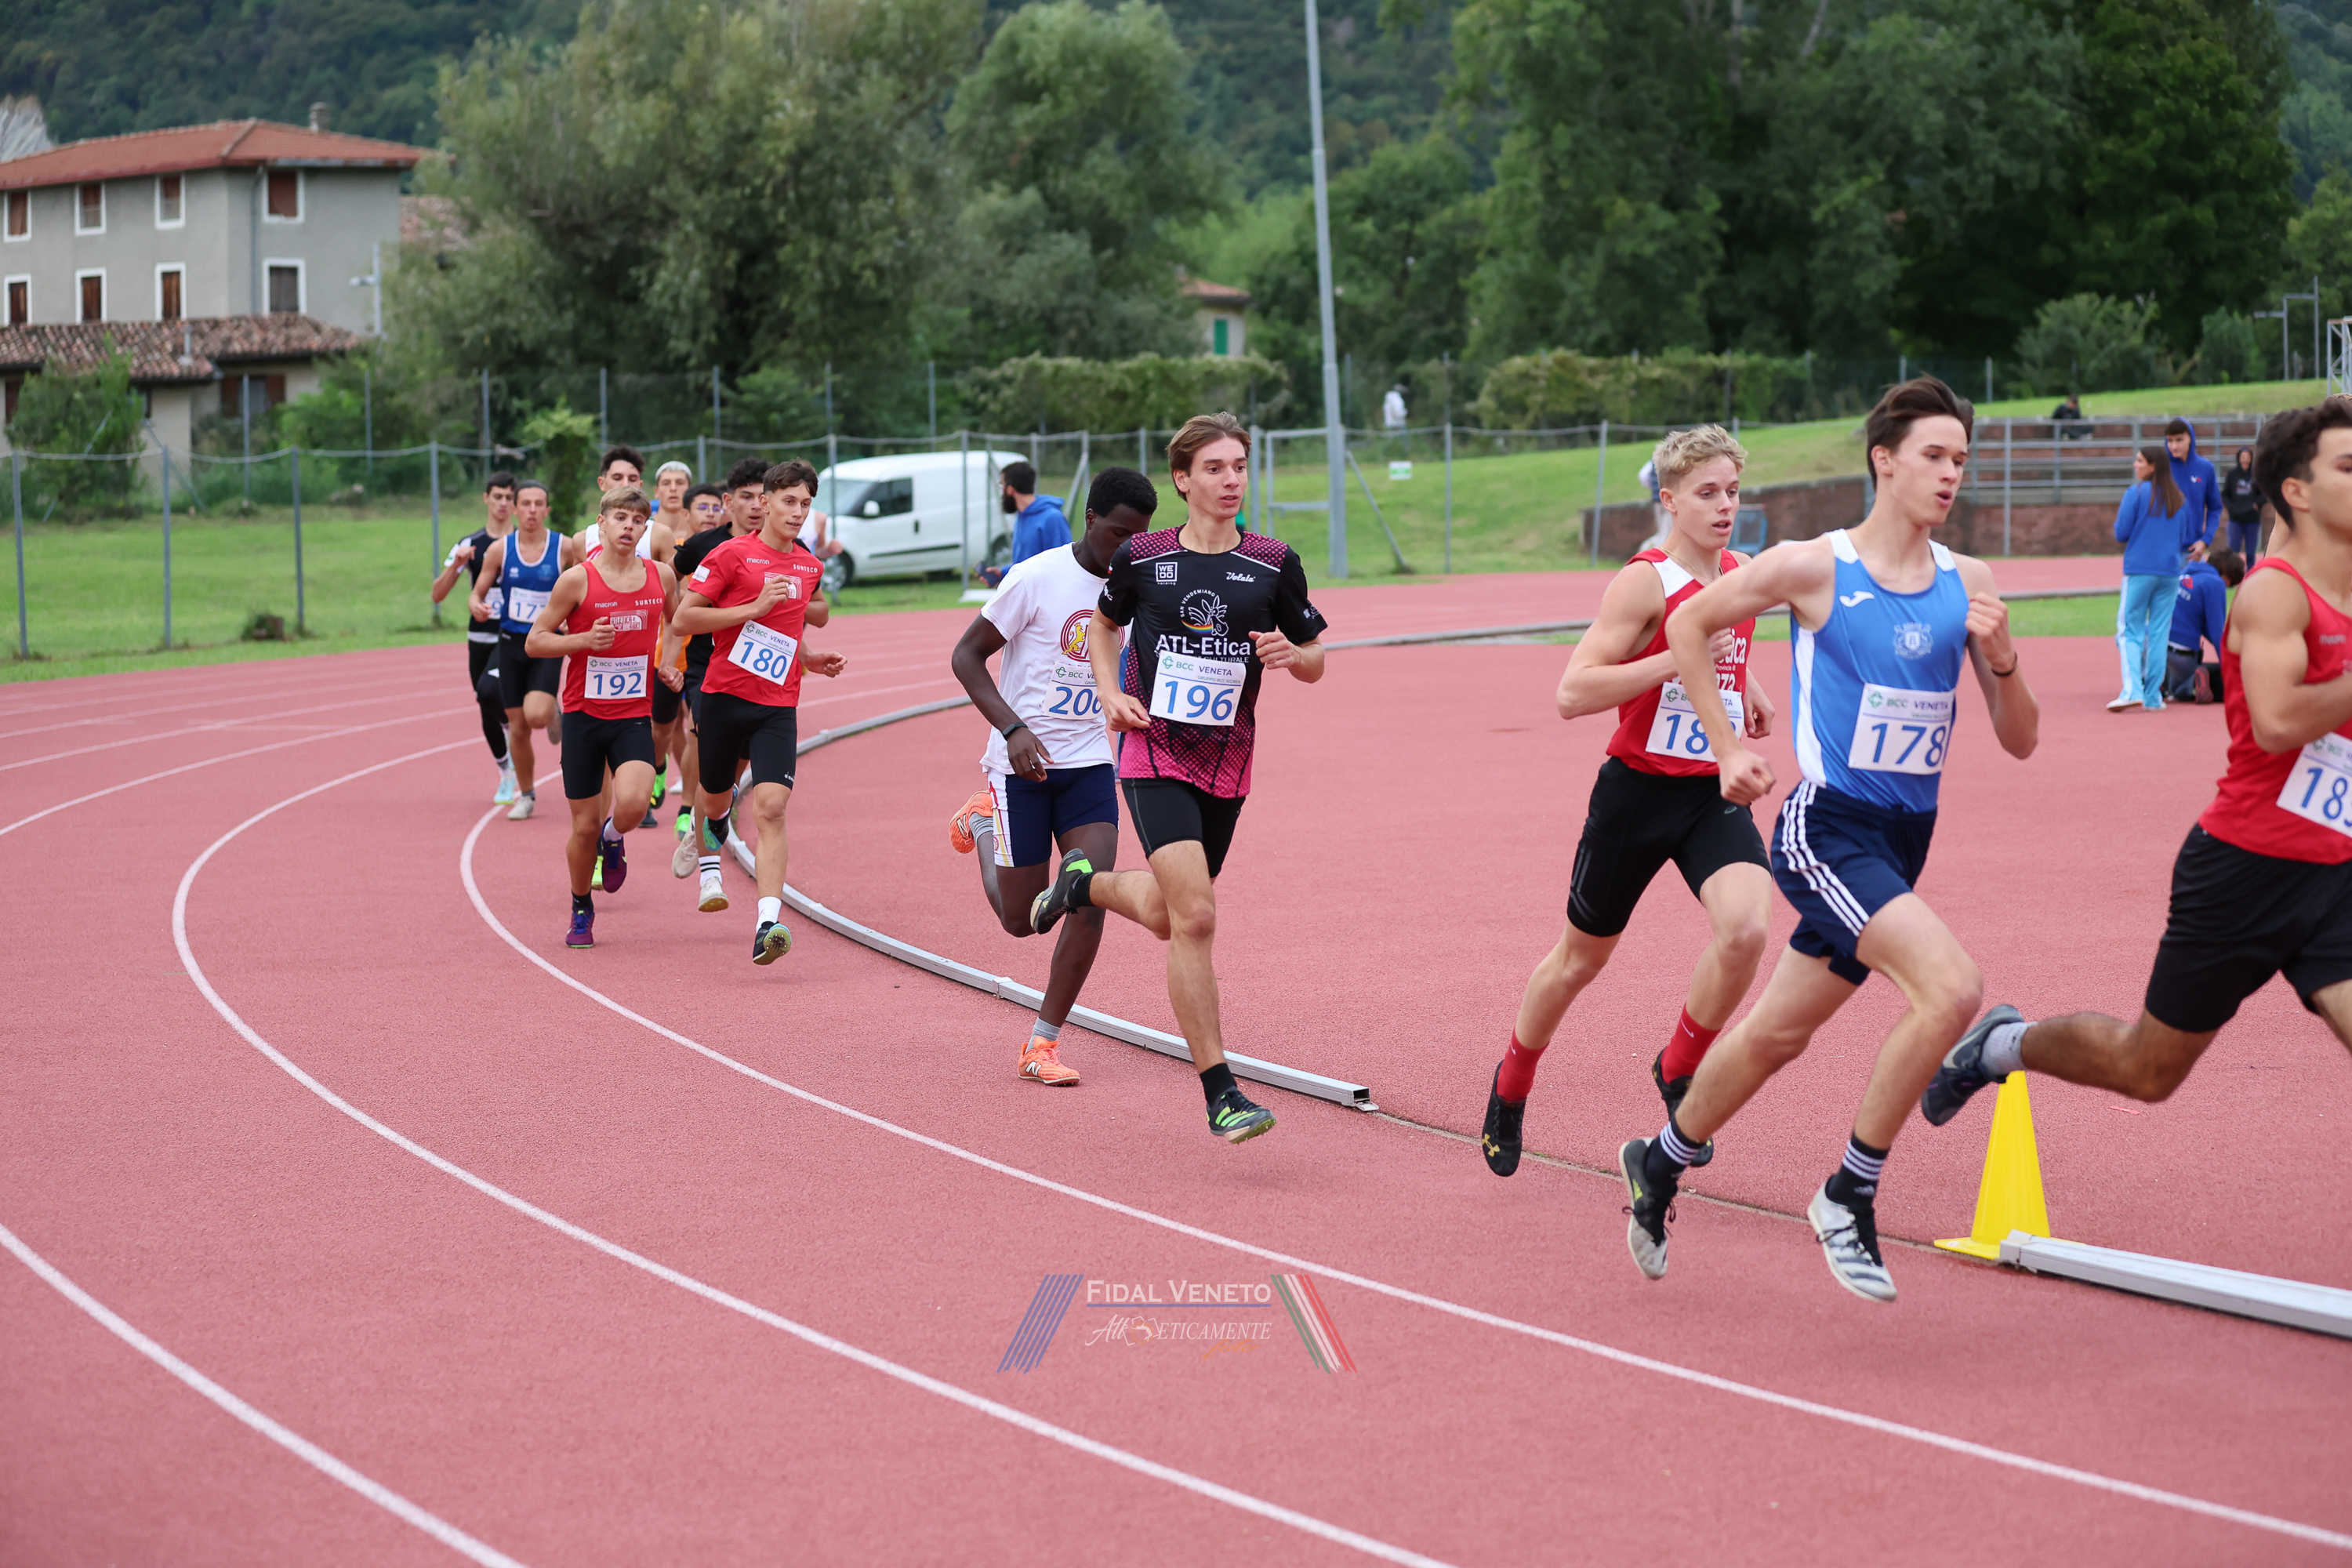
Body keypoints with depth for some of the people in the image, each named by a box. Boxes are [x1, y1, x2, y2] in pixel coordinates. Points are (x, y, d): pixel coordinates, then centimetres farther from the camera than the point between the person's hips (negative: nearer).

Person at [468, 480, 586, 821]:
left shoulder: (566, 547, -6)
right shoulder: (500, 549, 0)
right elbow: (477, 593, 6)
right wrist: (476, 606, -16)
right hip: (511, 643, 2)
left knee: (536, 714, -24)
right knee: (518, 729, 5)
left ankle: (555, 714, 14)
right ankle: (526, 795, 24)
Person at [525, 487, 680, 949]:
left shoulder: (661, 576, 2)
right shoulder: (578, 580, -8)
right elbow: (534, 641, -4)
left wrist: (670, 664, 8)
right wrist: (583, 640, -19)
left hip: (634, 716, 1)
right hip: (583, 715, -1)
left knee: (631, 804, -24)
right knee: (584, 827, 3)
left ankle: (612, 840, 13)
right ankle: (581, 910, 29)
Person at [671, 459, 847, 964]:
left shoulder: (809, 566, 12)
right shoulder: (732, 554, -6)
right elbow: (684, 618, -11)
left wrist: (810, 659, 11)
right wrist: (756, 606, -16)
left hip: (778, 708, 2)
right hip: (723, 698, -2)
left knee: (770, 806, -16)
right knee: (715, 799, 16)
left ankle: (768, 923, -26)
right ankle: (708, 861, 53)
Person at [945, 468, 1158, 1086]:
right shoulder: (1037, 578, -14)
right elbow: (966, 655, -10)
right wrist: (1014, 729, -22)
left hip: (1090, 763, 4)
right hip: (1023, 762, -4)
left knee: (1091, 897, -14)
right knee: (1024, 918, 4)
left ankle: (1044, 1044, -1)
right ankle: (984, 824, 35)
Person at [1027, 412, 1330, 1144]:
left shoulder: (1274, 564, -1)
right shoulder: (1141, 558, -3)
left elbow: (1315, 662, 9)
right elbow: (1105, 622, 17)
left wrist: (1292, 654, -14)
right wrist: (1110, 693, 1)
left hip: (1227, 763, 3)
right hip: (1154, 758, -3)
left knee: (1164, 914, 15)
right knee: (1195, 917, -18)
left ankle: (1085, 883, 50)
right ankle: (1221, 1094, -14)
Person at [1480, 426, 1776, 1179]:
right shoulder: (1644, 581, -15)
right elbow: (1572, 693, -23)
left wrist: (1745, 692, 11)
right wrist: (1680, 659, -28)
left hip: (1715, 792, 4)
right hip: (1638, 790, -4)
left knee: (1744, 928, -23)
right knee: (1580, 958, 13)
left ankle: (1679, 1071, 2)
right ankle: (1511, 1087, 39)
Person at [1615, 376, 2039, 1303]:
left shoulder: (1967, 584, 3)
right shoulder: (1815, 568, -9)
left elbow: (2020, 741, 5)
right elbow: (1687, 626, 5)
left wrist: (2002, 661, -14)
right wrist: (1729, 749, 2)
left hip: (1903, 842, 6)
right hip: (1826, 828, -6)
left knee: (1777, 1034, 17)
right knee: (1952, 986, -25)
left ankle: (1660, 1164, 41)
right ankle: (1849, 1196, -11)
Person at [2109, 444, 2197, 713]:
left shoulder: (2136, 494, -7)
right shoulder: (2180, 499, 8)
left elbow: (2121, 533, -7)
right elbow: (2188, 538, 13)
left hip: (2139, 570, -4)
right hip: (2170, 572, 4)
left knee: (2130, 631, 0)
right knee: (2159, 633, 8)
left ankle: (2132, 690, -17)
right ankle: (2153, 696, 6)